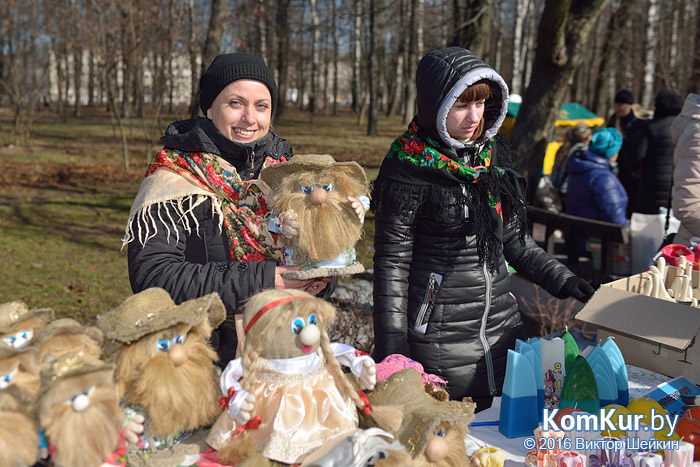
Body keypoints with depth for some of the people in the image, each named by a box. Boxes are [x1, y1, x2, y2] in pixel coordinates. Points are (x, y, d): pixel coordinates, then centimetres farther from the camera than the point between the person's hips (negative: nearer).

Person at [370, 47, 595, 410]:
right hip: (440, 336, -6)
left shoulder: (493, 155, 7)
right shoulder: (410, 168, -12)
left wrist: (560, 278, 9)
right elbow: (392, 262, -11)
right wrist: (391, 350, -13)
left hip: (502, 324, 6)